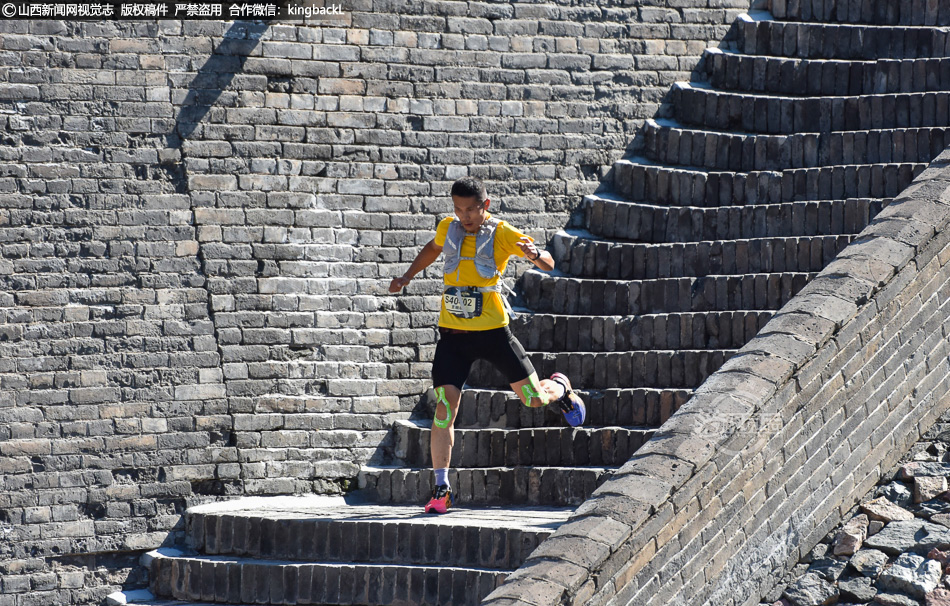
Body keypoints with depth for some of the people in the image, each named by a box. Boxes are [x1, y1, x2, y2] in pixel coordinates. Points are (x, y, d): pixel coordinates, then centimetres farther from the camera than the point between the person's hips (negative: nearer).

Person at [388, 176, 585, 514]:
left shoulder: (501, 234, -8)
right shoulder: (448, 229, 4)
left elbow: (549, 264, -12)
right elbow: (433, 249, 29)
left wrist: (535, 254, -34)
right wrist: (407, 277, 19)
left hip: (492, 331, -2)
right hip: (453, 333, 2)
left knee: (534, 399, 4)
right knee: (445, 407, -11)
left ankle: (560, 388, 42)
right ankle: (441, 489, -5)